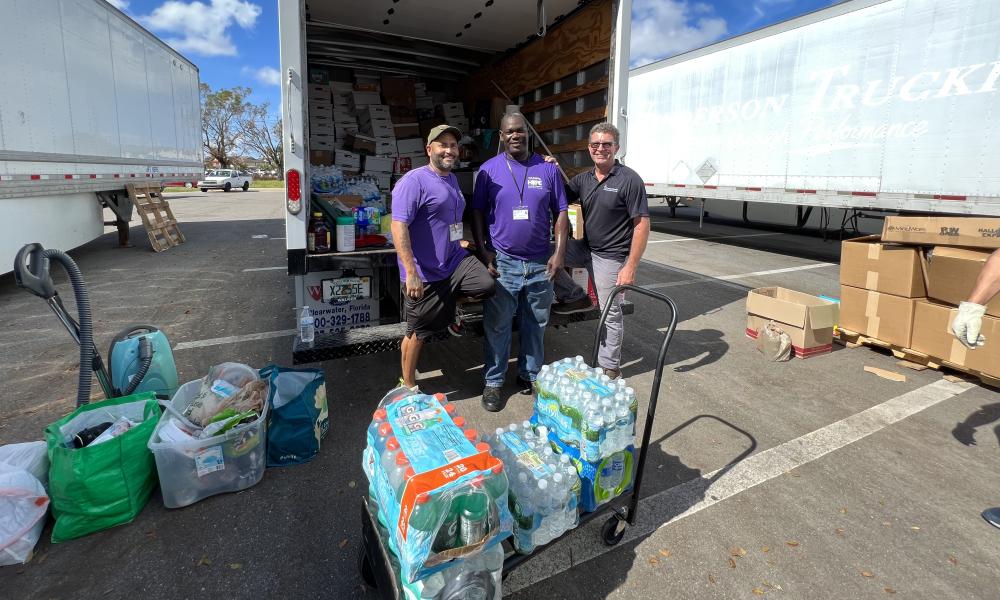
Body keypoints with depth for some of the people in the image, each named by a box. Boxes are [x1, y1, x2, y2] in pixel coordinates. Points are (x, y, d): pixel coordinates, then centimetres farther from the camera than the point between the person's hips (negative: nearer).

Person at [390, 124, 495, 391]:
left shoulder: (452, 179, 12)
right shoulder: (414, 181, -14)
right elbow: (399, 227, -22)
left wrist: (460, 241, 19)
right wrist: (411, 273, -28)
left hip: (455, 260, 7)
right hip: (424, 273, -7)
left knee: (487, 285, -18)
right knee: (417, 332, 5)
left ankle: (450, 304, 13)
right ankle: (408, 385, 27)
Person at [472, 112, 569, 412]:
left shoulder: (548, 168, 3)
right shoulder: (489, 170, 0)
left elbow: (560, 212, 4)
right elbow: (478, 212, 3)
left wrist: (559, 253, -4)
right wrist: (483, 251, -6)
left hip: (541, 263, 2)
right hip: (502, 262, -1)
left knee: (536, 324, 13)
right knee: (497, 326, 5)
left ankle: (529, 375, 31)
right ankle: (493, 382, 20)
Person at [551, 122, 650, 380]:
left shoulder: (629, 179, -12)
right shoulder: (583, 179, 6)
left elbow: (642, 224, -15)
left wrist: (631, 266, -20)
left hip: (611, 256, -6)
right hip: (585, 248, 6)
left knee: (611, 314, 2)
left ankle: (609, 367, 21)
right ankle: (576, 297, 10)